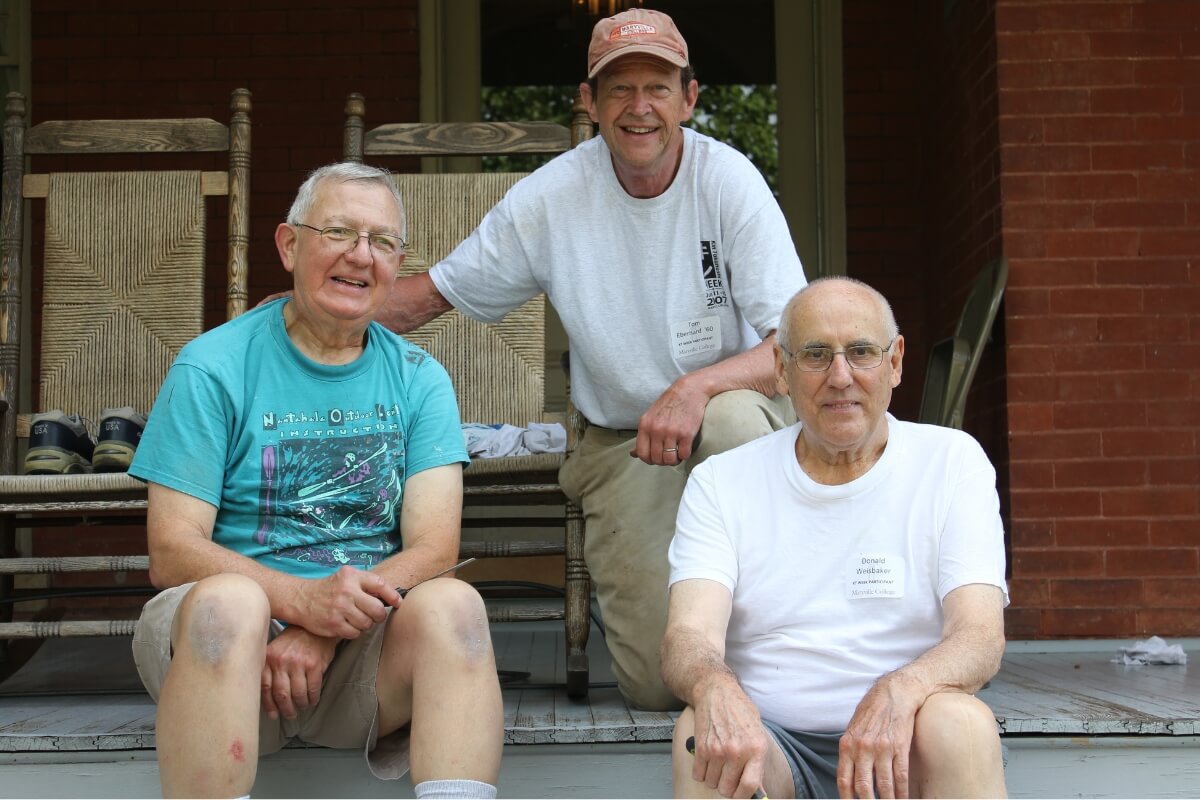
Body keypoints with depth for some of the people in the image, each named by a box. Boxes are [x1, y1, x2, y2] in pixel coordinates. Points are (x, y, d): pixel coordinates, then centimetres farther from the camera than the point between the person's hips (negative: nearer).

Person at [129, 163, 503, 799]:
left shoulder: (418, 380, 9)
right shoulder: (213, 367, 1)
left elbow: (434, 549, -1)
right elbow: (171, 553, -7)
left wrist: (324, 631, -19)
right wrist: (304, 598, -24)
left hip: (363, 639, 2)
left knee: (452, 604, -29)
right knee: (229, 598, -35)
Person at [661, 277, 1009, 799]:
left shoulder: (953, 462, 3)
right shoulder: (720, 482, 4)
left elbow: (980, 638, -9)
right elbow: (687, 637, -9)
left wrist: (900, 692, -32)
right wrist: (715, 689, -35)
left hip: (899, 754, 0)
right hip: (770, 748, 0)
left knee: (961, 722, -31)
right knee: (700, 730, -31)